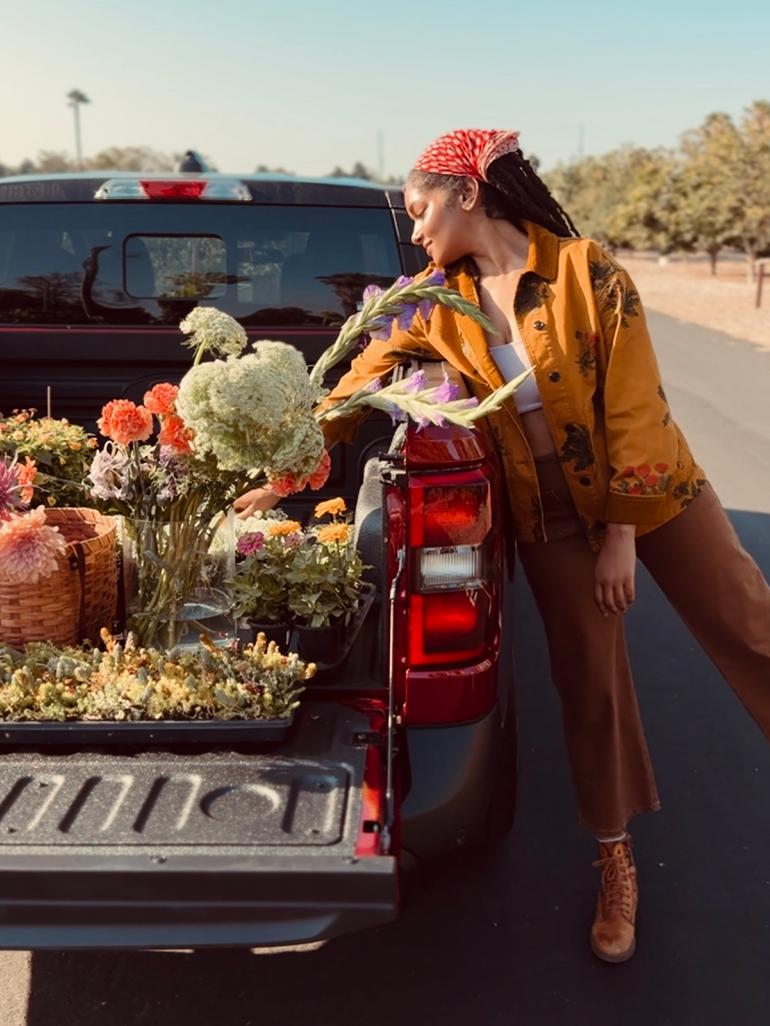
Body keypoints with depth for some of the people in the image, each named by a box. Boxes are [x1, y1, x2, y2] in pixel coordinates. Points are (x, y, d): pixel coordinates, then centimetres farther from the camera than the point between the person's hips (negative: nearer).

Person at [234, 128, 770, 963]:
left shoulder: (585, 271, -14)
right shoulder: (435, 303, -3)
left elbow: (633, 405, -13)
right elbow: (355, 388, 2)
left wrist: (622, 531, -12)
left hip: (650, 489, -2)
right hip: (548, 515, 2)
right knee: (589, 678, 6)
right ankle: (616, 862, 24)